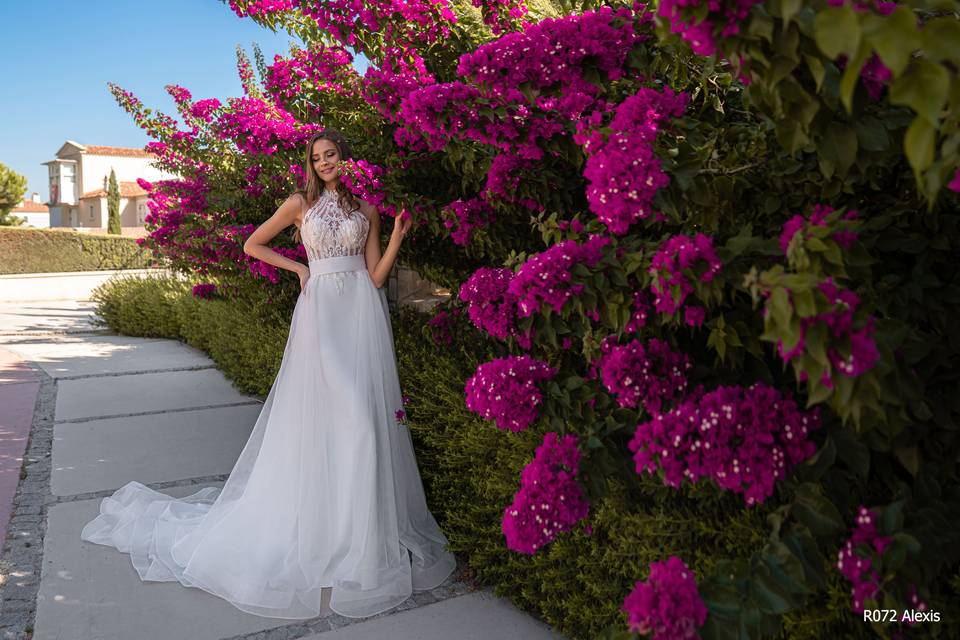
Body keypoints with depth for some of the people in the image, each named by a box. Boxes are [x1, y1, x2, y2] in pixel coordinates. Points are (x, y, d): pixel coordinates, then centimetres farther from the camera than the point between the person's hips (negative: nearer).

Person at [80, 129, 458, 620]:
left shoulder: (367, 208, 11)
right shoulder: (300, 203, 8)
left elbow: (375, 274, 6)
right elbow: (252, 245, 13)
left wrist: (398, 236, -5)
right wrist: (298, 268, 6)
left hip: (362, 312, 2)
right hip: (320, 312, -1)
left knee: (364, 414, -1)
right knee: (316, 411, -4)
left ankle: (368, 525, 12)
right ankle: (312, 520, 10)